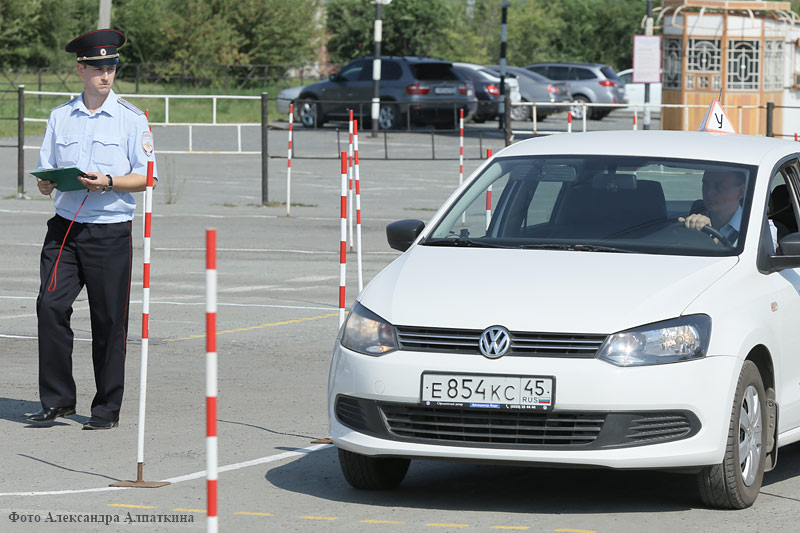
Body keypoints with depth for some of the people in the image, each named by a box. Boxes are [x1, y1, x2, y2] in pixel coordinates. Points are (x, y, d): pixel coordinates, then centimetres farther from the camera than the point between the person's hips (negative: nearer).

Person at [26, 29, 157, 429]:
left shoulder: (131, 119, 2)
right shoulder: (60, 118, 12)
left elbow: (147, 178, -2)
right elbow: (44, 181, 15)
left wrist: (108, 182, -17)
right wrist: (49, 181, -8)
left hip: (110, 231, -3)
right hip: (64, 227, 3)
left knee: (109, 321, -1)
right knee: (50, 306, -10)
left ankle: (107, 409, 8)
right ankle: (57, 400, -1)